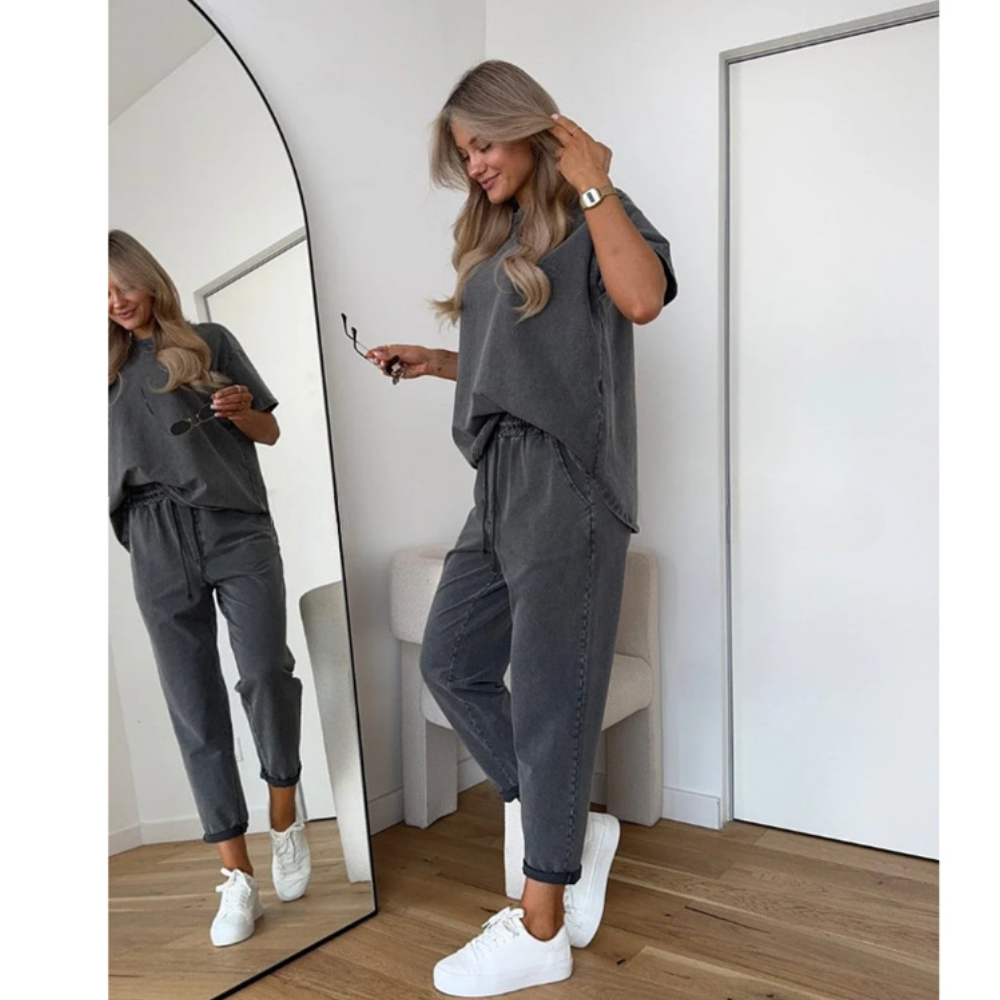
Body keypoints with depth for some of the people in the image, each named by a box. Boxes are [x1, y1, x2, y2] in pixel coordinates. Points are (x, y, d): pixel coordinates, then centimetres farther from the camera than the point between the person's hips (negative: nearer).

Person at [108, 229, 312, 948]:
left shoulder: (210, 343, 11)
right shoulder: (112, 367, 18)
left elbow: (269, 433, 13)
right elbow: (114, 456, 18)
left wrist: (240, 410, -8)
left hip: (235, 526, -2)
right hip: (157, 545, 2)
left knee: (266, 672, -16)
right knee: (195, 705, -1)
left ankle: (285, 816, 11)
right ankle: (238, 877, 5)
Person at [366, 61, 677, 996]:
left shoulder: (589, 218, -2)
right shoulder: (496, 235, 21)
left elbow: (643, 297, -24)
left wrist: (593, 183, -18)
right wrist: (436, 361, 14)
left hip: (567, 483, -9)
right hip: (502, 482, 9)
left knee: (548, 693, -4)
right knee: (449, 661, 11)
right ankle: (571, 829, 22)